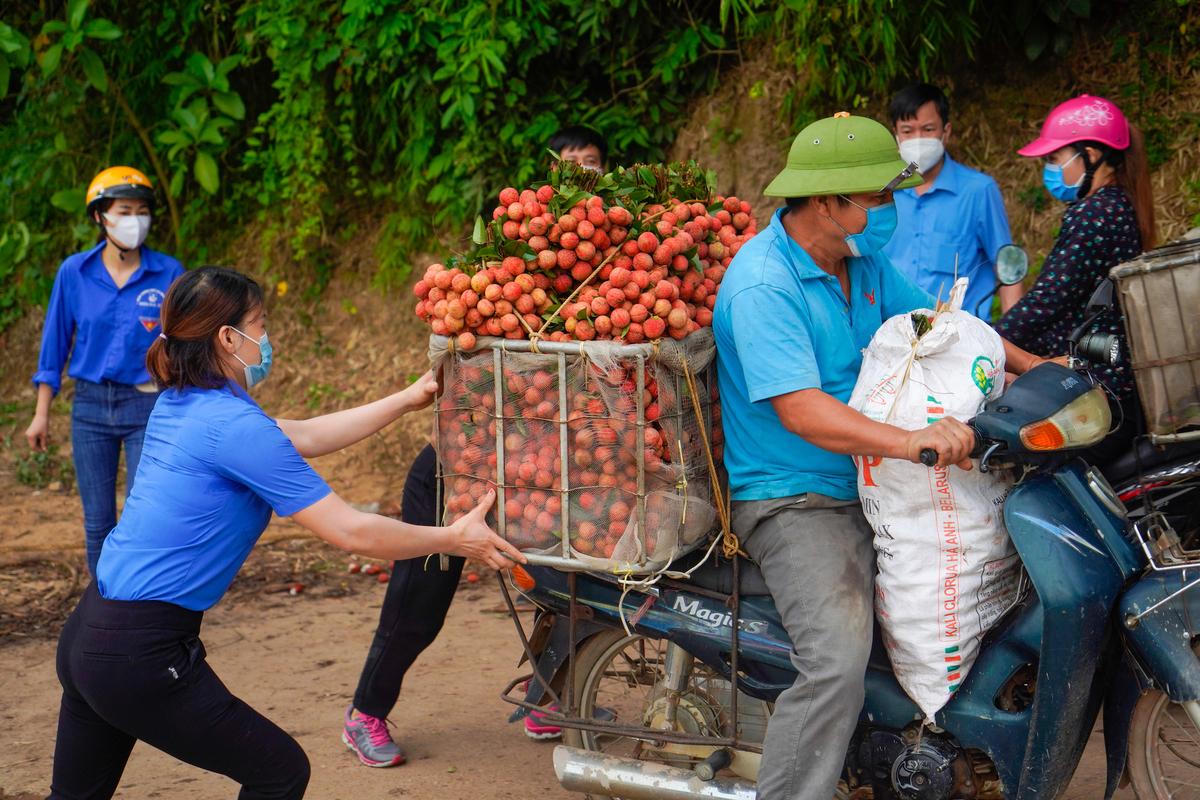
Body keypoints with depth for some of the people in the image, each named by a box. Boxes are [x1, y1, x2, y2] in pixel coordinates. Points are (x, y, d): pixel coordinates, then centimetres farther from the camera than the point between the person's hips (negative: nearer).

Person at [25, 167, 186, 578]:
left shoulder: (167, 273, -5)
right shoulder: (74, 272, -1)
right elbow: (55, 342, 6)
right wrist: (42, 413, 7)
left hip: (147, 407, -2)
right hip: (90, 407, 2)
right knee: (98, 522, 8)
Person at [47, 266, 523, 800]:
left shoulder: (178, 405, 9)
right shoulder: (234, 426, -17)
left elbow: (303, 437, 19)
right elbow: (351, 532, -14)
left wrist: (407, 400, 24)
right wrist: (455, 540, -2)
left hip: (87, 635, 9)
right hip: (140, 655, -9)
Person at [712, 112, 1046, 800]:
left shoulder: (864, 261, 8)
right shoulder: (762, 283, -20)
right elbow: (800, 410, -30)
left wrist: (1030, 365, 8)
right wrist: (909, 441, -42)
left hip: (873, 486, 9)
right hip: (796, 502, -9)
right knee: (838, 664, -27)